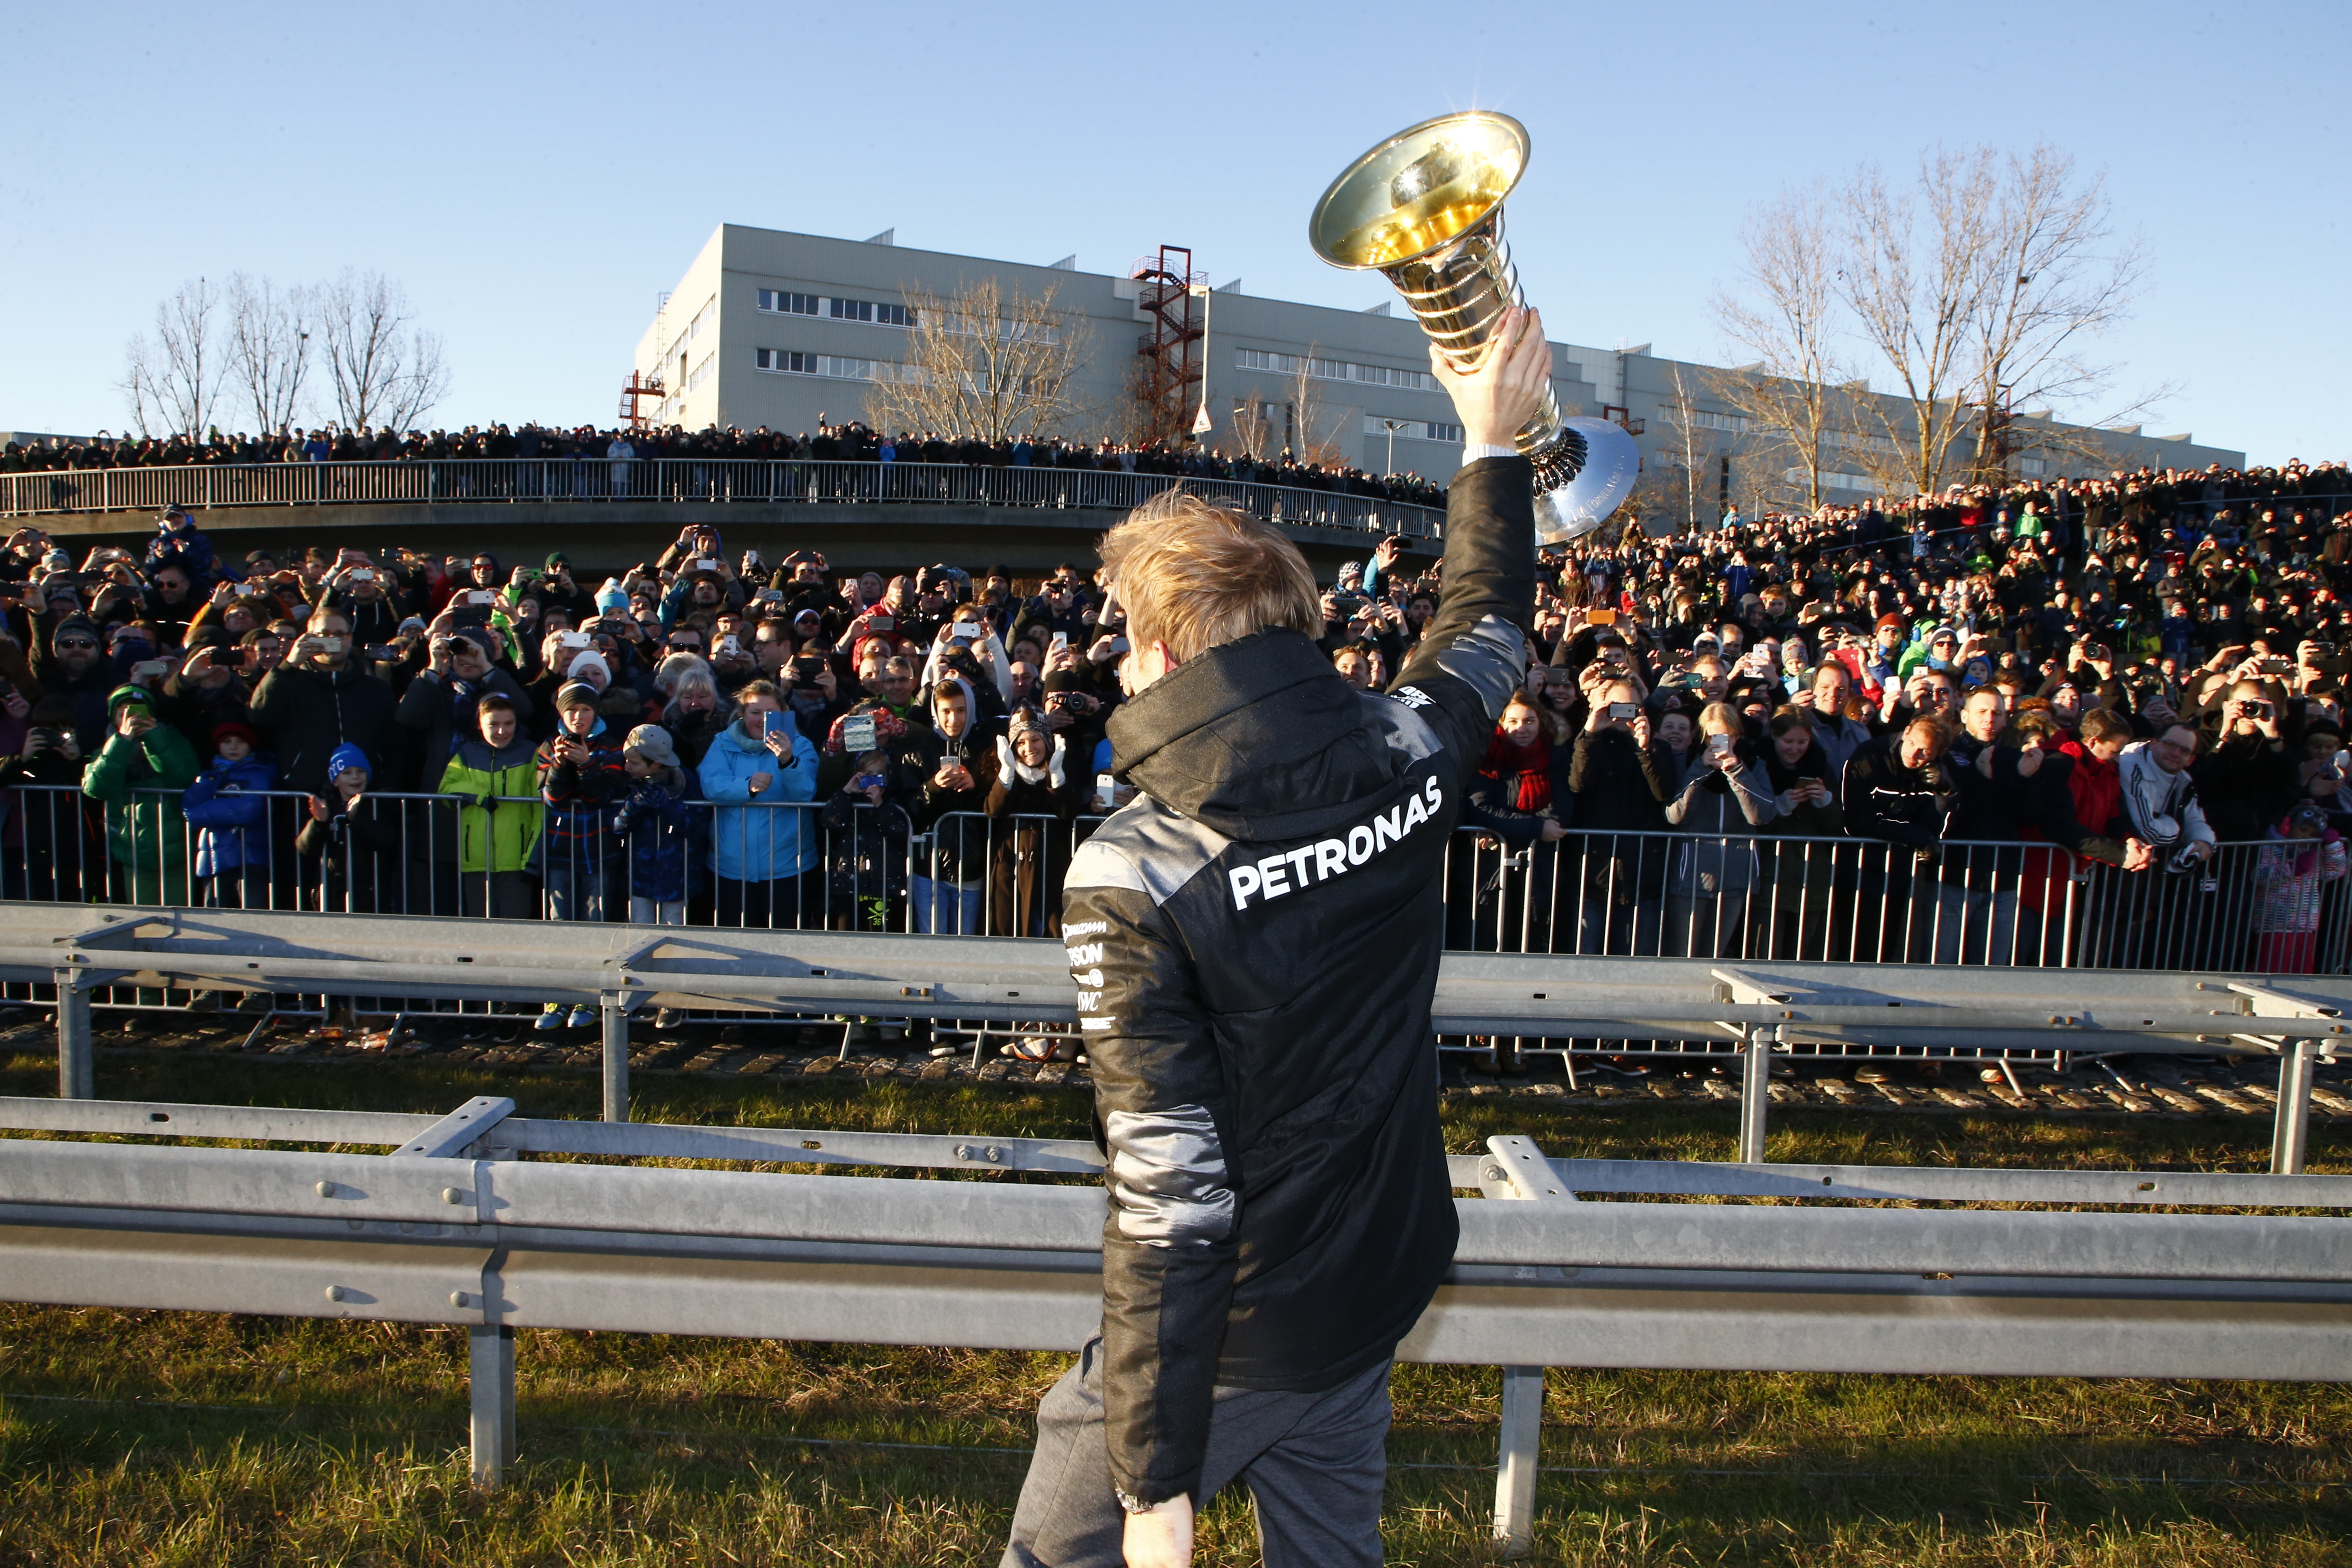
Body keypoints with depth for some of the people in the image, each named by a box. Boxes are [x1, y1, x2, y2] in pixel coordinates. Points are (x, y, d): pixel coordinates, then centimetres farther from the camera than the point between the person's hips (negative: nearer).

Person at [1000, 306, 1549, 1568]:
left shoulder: (1130, 872, -24)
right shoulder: (1404, 765, -9)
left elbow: (1170, 1188, -24)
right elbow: (1488, 626, 15)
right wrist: (1494, 439, 29)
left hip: (1229, 1323, -6)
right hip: (1376, 1296, 6)